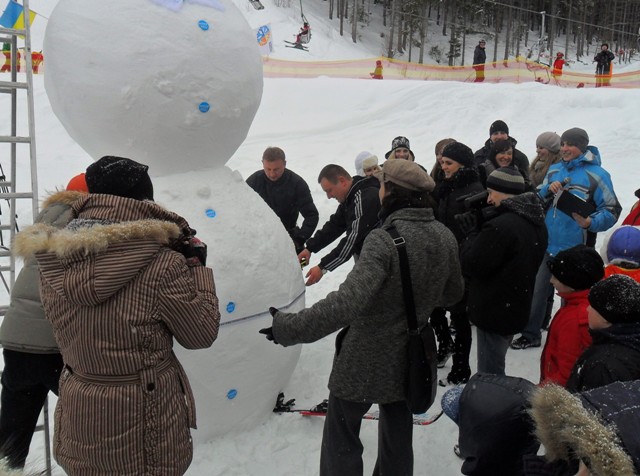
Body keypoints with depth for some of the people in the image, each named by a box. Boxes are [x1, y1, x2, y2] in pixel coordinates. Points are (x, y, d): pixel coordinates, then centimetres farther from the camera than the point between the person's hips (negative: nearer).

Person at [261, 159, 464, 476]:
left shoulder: (384, 240, -27)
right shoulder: (444, 237, -6)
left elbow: (349, 300, -39)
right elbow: (453, 293, 9)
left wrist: (290, 327, -37)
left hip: (365, 360, -6)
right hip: (409, 360, 6)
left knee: (342, 438, 13)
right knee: (397, 437, 24)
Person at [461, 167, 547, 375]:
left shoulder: (500, 226, -25)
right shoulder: (536, 223, 7)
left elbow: (471, 265, -20)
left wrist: (473, 230, -6)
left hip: (494, 311, -10)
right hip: (516, 309, 10)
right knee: (496, 369, 23)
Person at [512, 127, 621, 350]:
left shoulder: (596, 174, -9)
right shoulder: (554, 170, 9)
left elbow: (612, 209, -9)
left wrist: (590, 223, -27)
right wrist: (548, 190, -8)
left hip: (574, 251, -5)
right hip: (548, 246, 5)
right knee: (536, 293, 14)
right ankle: (530, 335, 30)